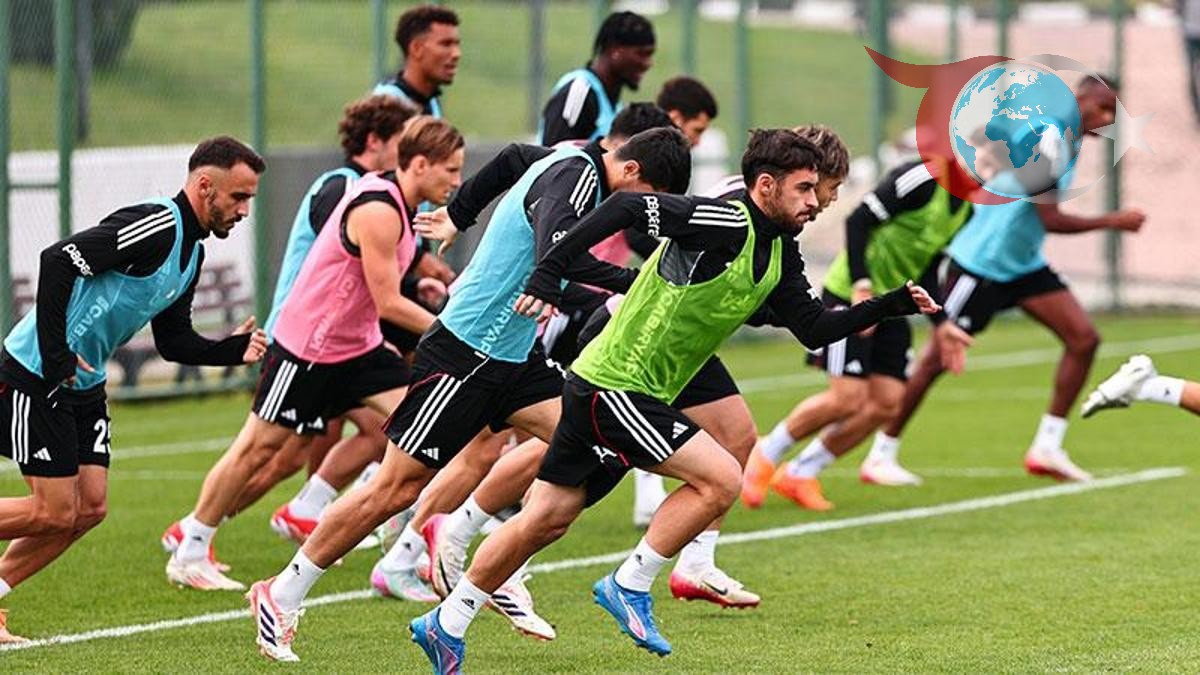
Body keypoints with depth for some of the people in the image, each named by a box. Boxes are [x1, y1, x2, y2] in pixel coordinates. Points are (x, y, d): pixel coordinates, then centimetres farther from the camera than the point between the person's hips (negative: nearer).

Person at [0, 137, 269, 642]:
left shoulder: (192, 252, 10)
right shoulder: (155, 226, -21)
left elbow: (173, 341, 16)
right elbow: (58, 260, -29)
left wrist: (233, 349, -1)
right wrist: (56, 355, -27)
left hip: (84, 382, 10)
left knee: (90, 508, 4)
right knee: (55, 513, -8)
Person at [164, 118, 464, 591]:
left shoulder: (395, 203, 5)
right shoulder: (377, 211, -25)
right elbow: (388, 303, -23)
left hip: (357, 344, 9)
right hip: (306, 347, -9)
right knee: (259, 446, 1)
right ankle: (189, 552, 15)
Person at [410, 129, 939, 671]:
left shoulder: (779, 257, 9)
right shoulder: (726, 224, -20)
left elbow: (815, 329, 12)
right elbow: (626, 208, -25)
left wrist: (894, 303, 3)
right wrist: (547, 276, -28)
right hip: (614, 385, -9)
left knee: (546, 520, 12)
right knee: (721, 479, -14)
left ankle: (445, 626, 19)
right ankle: (629, 586, -2)